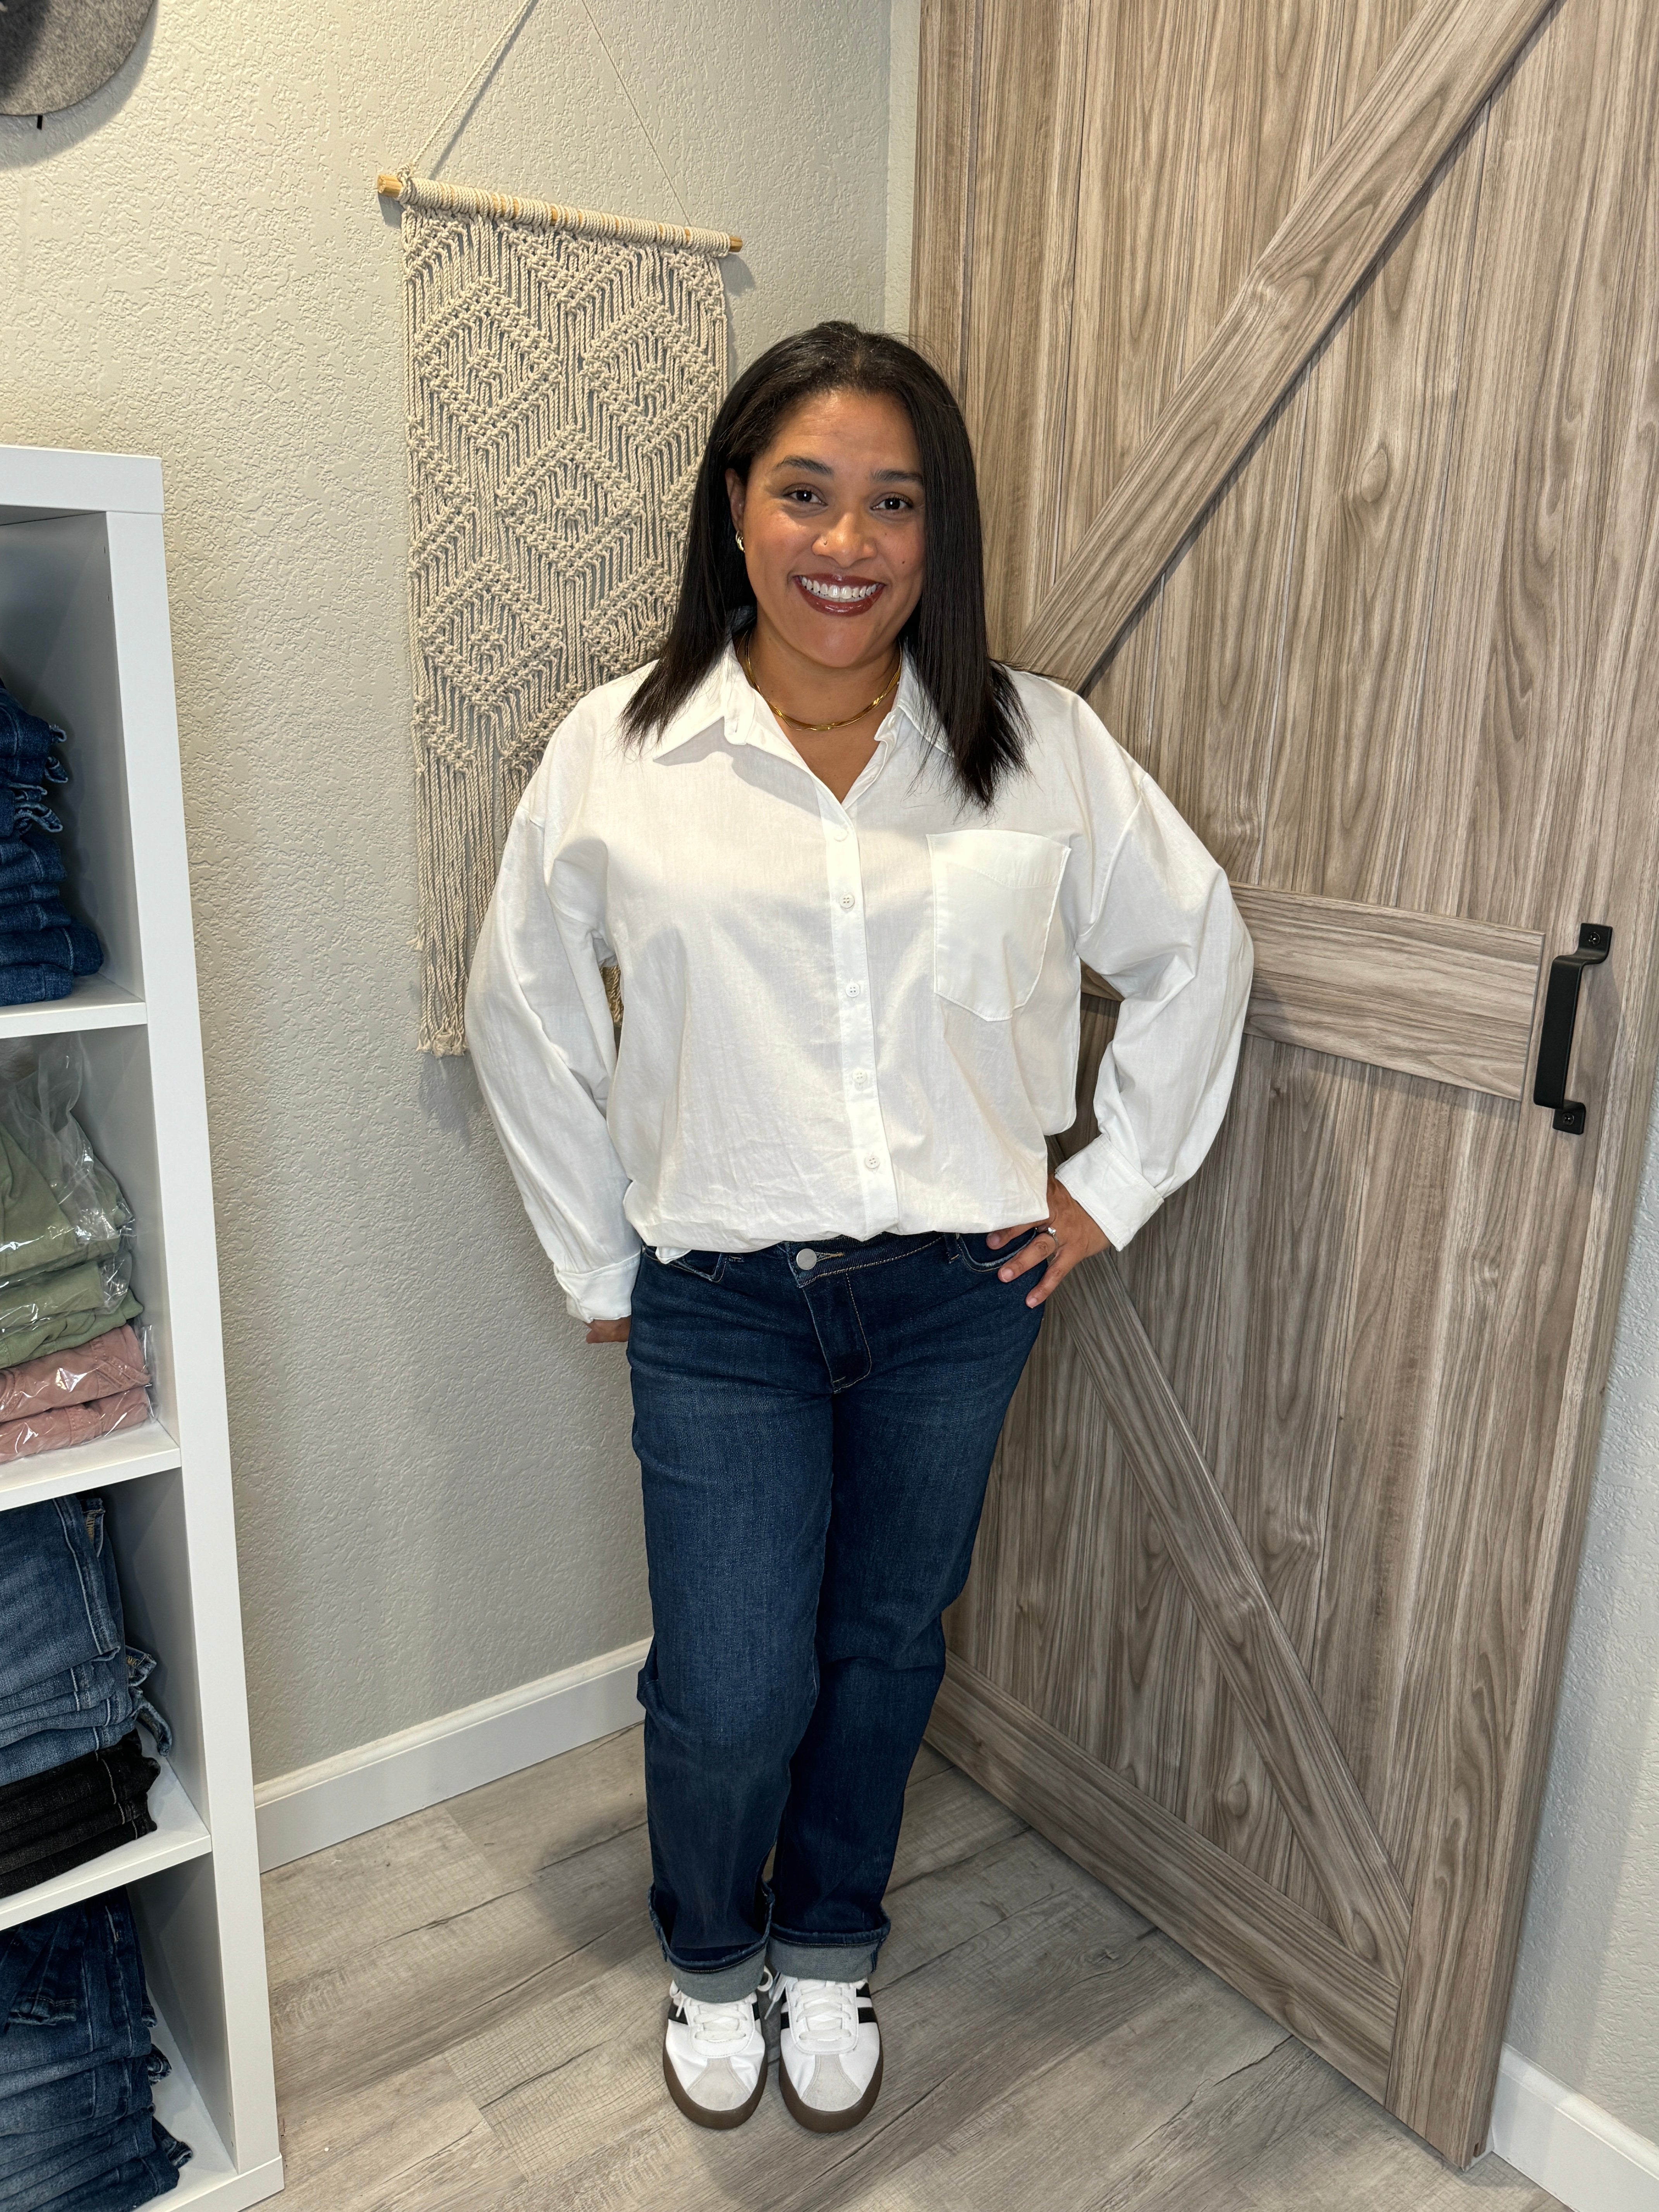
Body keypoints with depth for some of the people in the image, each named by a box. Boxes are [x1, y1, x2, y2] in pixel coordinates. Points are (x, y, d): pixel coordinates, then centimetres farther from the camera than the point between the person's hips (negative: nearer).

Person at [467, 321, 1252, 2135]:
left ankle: (826, 1951, 48)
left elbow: (1194, 949, 7)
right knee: (729, 1694, 4)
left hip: (957, 1294, 2)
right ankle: (711, 1955, 41)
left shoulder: (1039, 748, -4)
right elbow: (523, 1015, 3)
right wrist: (596, 1266, 3)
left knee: (885, 1647, 18)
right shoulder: (618, 754, -6)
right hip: (719, 1304, -1)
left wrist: (1116, 1182, 4)